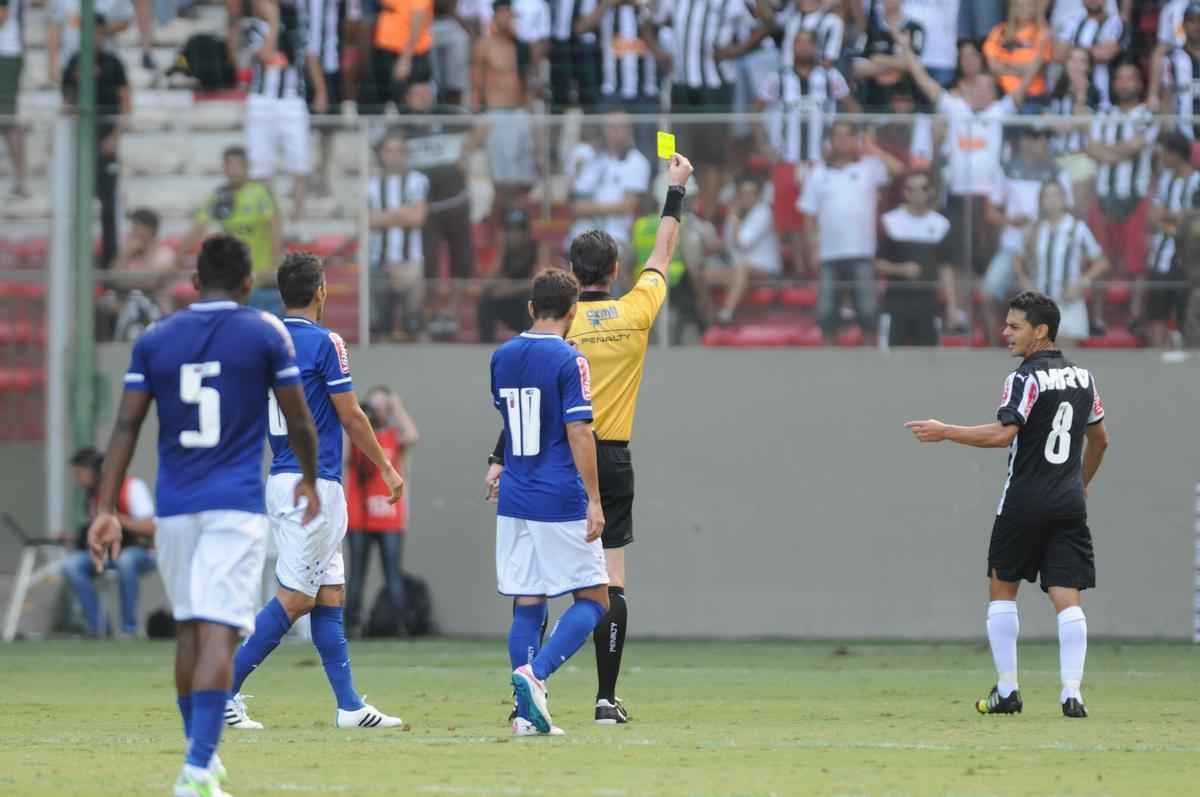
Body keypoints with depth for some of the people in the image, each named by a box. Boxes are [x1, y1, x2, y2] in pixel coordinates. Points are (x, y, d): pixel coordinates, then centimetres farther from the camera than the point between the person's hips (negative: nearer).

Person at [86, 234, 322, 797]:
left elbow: (126, 427, 1)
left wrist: (106, 509, 1)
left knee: (188, 629, 17)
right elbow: (298, 421, 5)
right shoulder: (265, 335, 0)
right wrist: (309, 480, 23)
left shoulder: (154, 341, 7)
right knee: (218, 633, -10)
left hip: (174, 508, 4)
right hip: (236, 507, -4)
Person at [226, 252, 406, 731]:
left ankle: (349, 705, 10)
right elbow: (351, 417, -8)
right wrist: (387, 469, 2)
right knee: (294, 597, -7)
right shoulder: (324, 342, -11)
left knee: (330, 594, 10)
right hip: (315, 485, -8)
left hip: (281, 482, 8)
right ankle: (225, 689, -12)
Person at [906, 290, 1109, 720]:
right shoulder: (1082, 377, 11)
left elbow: (1003, 433, -23)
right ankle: (1072, 692, -14)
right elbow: (1099, 439, 22)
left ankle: (1007, 690, 10)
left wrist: (944, 432, -16)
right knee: (1067, 599, -1)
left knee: (1002, 588, 12)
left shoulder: (1026, 378, -11)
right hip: (1069, 505, 5)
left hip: (1024, 503, -5)